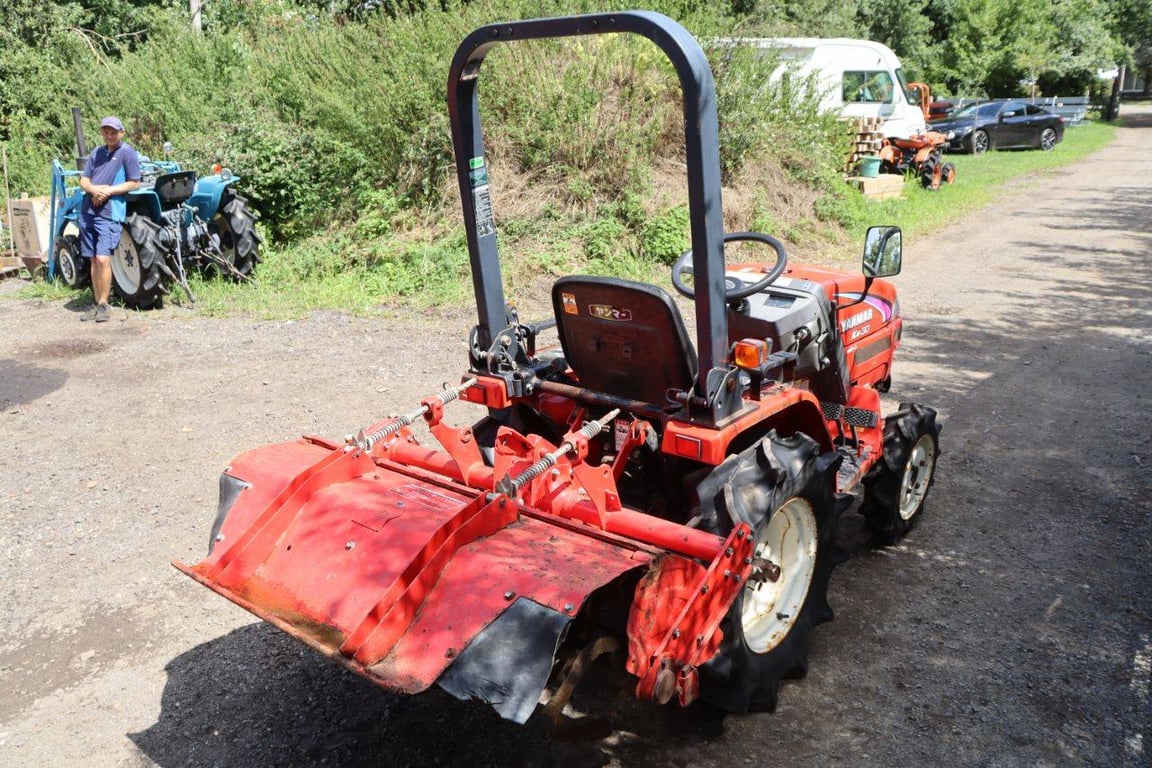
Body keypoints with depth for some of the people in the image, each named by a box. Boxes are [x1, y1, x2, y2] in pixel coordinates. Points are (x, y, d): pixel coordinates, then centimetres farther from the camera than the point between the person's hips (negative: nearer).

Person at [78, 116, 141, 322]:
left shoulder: (127, 152, -1)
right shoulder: (96, 153, 16)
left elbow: (134, 183, -5)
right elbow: (83, 180, 14)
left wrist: (108, 191, -14)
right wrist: (93, 189, -8)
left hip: (110, 213, -6)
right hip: (88, 211, 7)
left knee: (103, 259, -15)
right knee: (93, 260, 10)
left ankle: (103, 305, -5)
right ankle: (97, 303, 17)